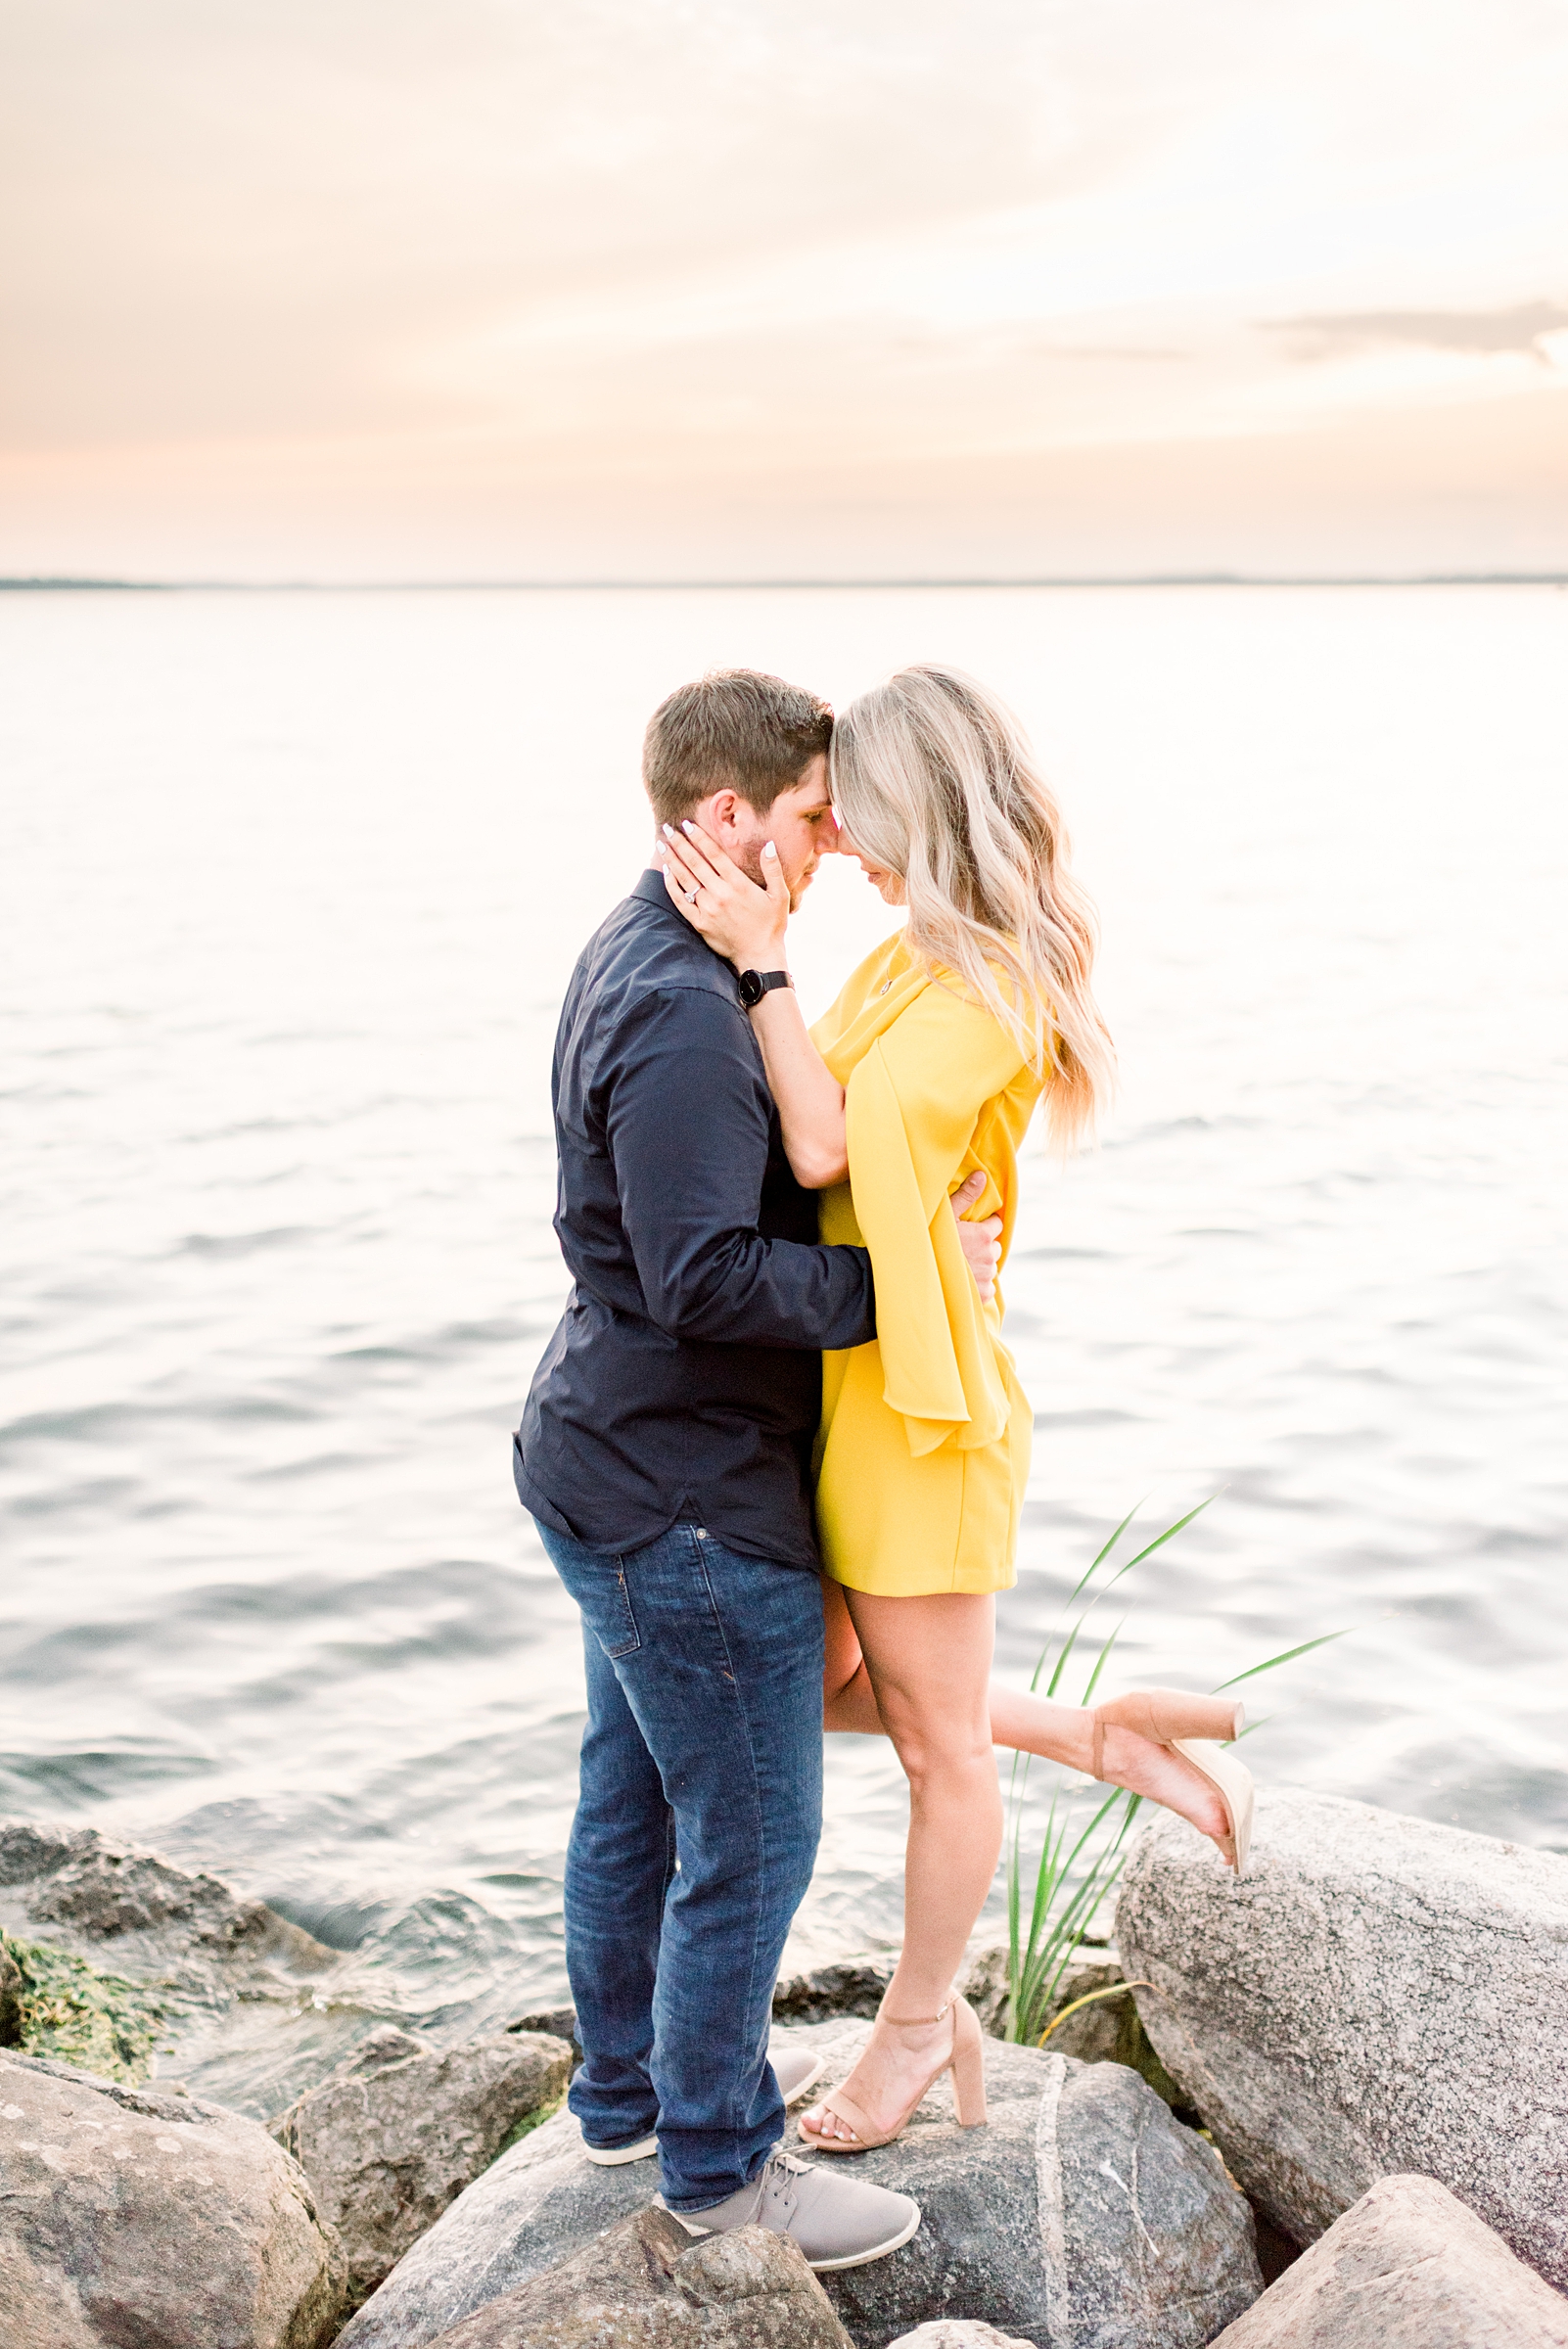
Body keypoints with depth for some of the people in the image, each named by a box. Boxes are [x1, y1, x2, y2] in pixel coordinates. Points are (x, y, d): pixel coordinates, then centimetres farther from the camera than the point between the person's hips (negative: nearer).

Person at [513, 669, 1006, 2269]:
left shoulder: (638, 961, 9)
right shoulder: (683, 1012, -25)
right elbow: (706, 1279, -30)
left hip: (619, 1470, 10)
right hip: (691, 1504, -10)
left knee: (632, 1800, 22)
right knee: (751, 1840, 4)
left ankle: (630, 2081, 40)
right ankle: (719, 2163, 22)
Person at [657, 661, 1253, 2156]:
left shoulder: (987, 992, -21)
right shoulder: (915, 958, 7)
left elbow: (829, 1145, -26)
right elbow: (826, 1129, 13)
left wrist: (761, 963, -25)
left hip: (918, 1409, -10)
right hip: (846, 1388, 10)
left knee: (938, 1743, 10)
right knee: (822, 1685, 21)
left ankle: (920, 2030, 30)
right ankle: (1108, 1740, 29)